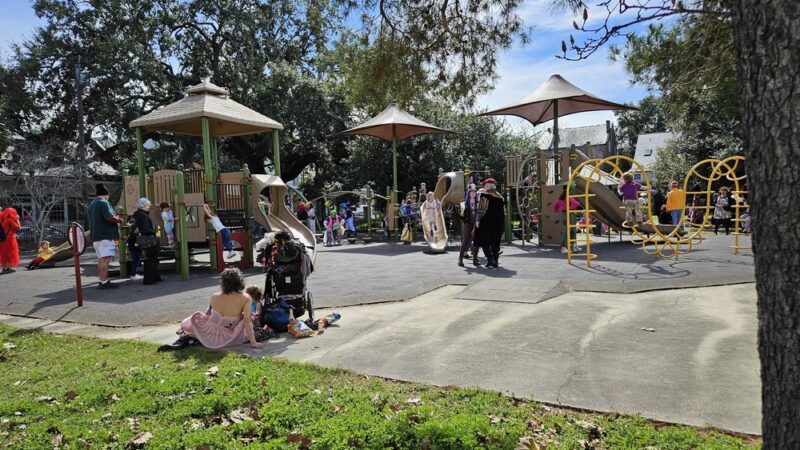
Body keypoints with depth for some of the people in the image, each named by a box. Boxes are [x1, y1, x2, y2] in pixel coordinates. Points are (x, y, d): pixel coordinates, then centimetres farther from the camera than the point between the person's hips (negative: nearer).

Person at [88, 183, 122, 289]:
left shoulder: (92, 204, 20)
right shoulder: (104, 203, -10)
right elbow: (110, 217, -23)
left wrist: (115, 217, 29)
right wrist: (119, 219, -4)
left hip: (95, 236, 10)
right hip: (105, 235, -10)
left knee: (101, 259, 13)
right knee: (105, 259, -12)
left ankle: (102, 281, 17)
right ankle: (104, 282, -15)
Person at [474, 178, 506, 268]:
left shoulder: (483, 194, -5)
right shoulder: (499, 197, 11)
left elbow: (481, 209, -13)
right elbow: (503, 208, 10)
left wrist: (477, 220, -12)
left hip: (486, 221, -5)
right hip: (498, 222, 5)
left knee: (485, 241, 2)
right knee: (495, 242, 12)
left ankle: (490, 259, -9)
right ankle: (495, 260, 13)